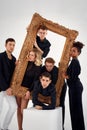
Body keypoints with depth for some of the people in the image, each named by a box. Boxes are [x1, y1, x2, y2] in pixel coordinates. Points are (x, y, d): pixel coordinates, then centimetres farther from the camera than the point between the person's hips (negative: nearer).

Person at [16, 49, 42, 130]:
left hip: (27, 90, -4)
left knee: (23, 110, -6)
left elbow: (35, 81, -7)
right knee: (19, 109, 7)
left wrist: (29, 91, -12)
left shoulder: (37, 67, -6)